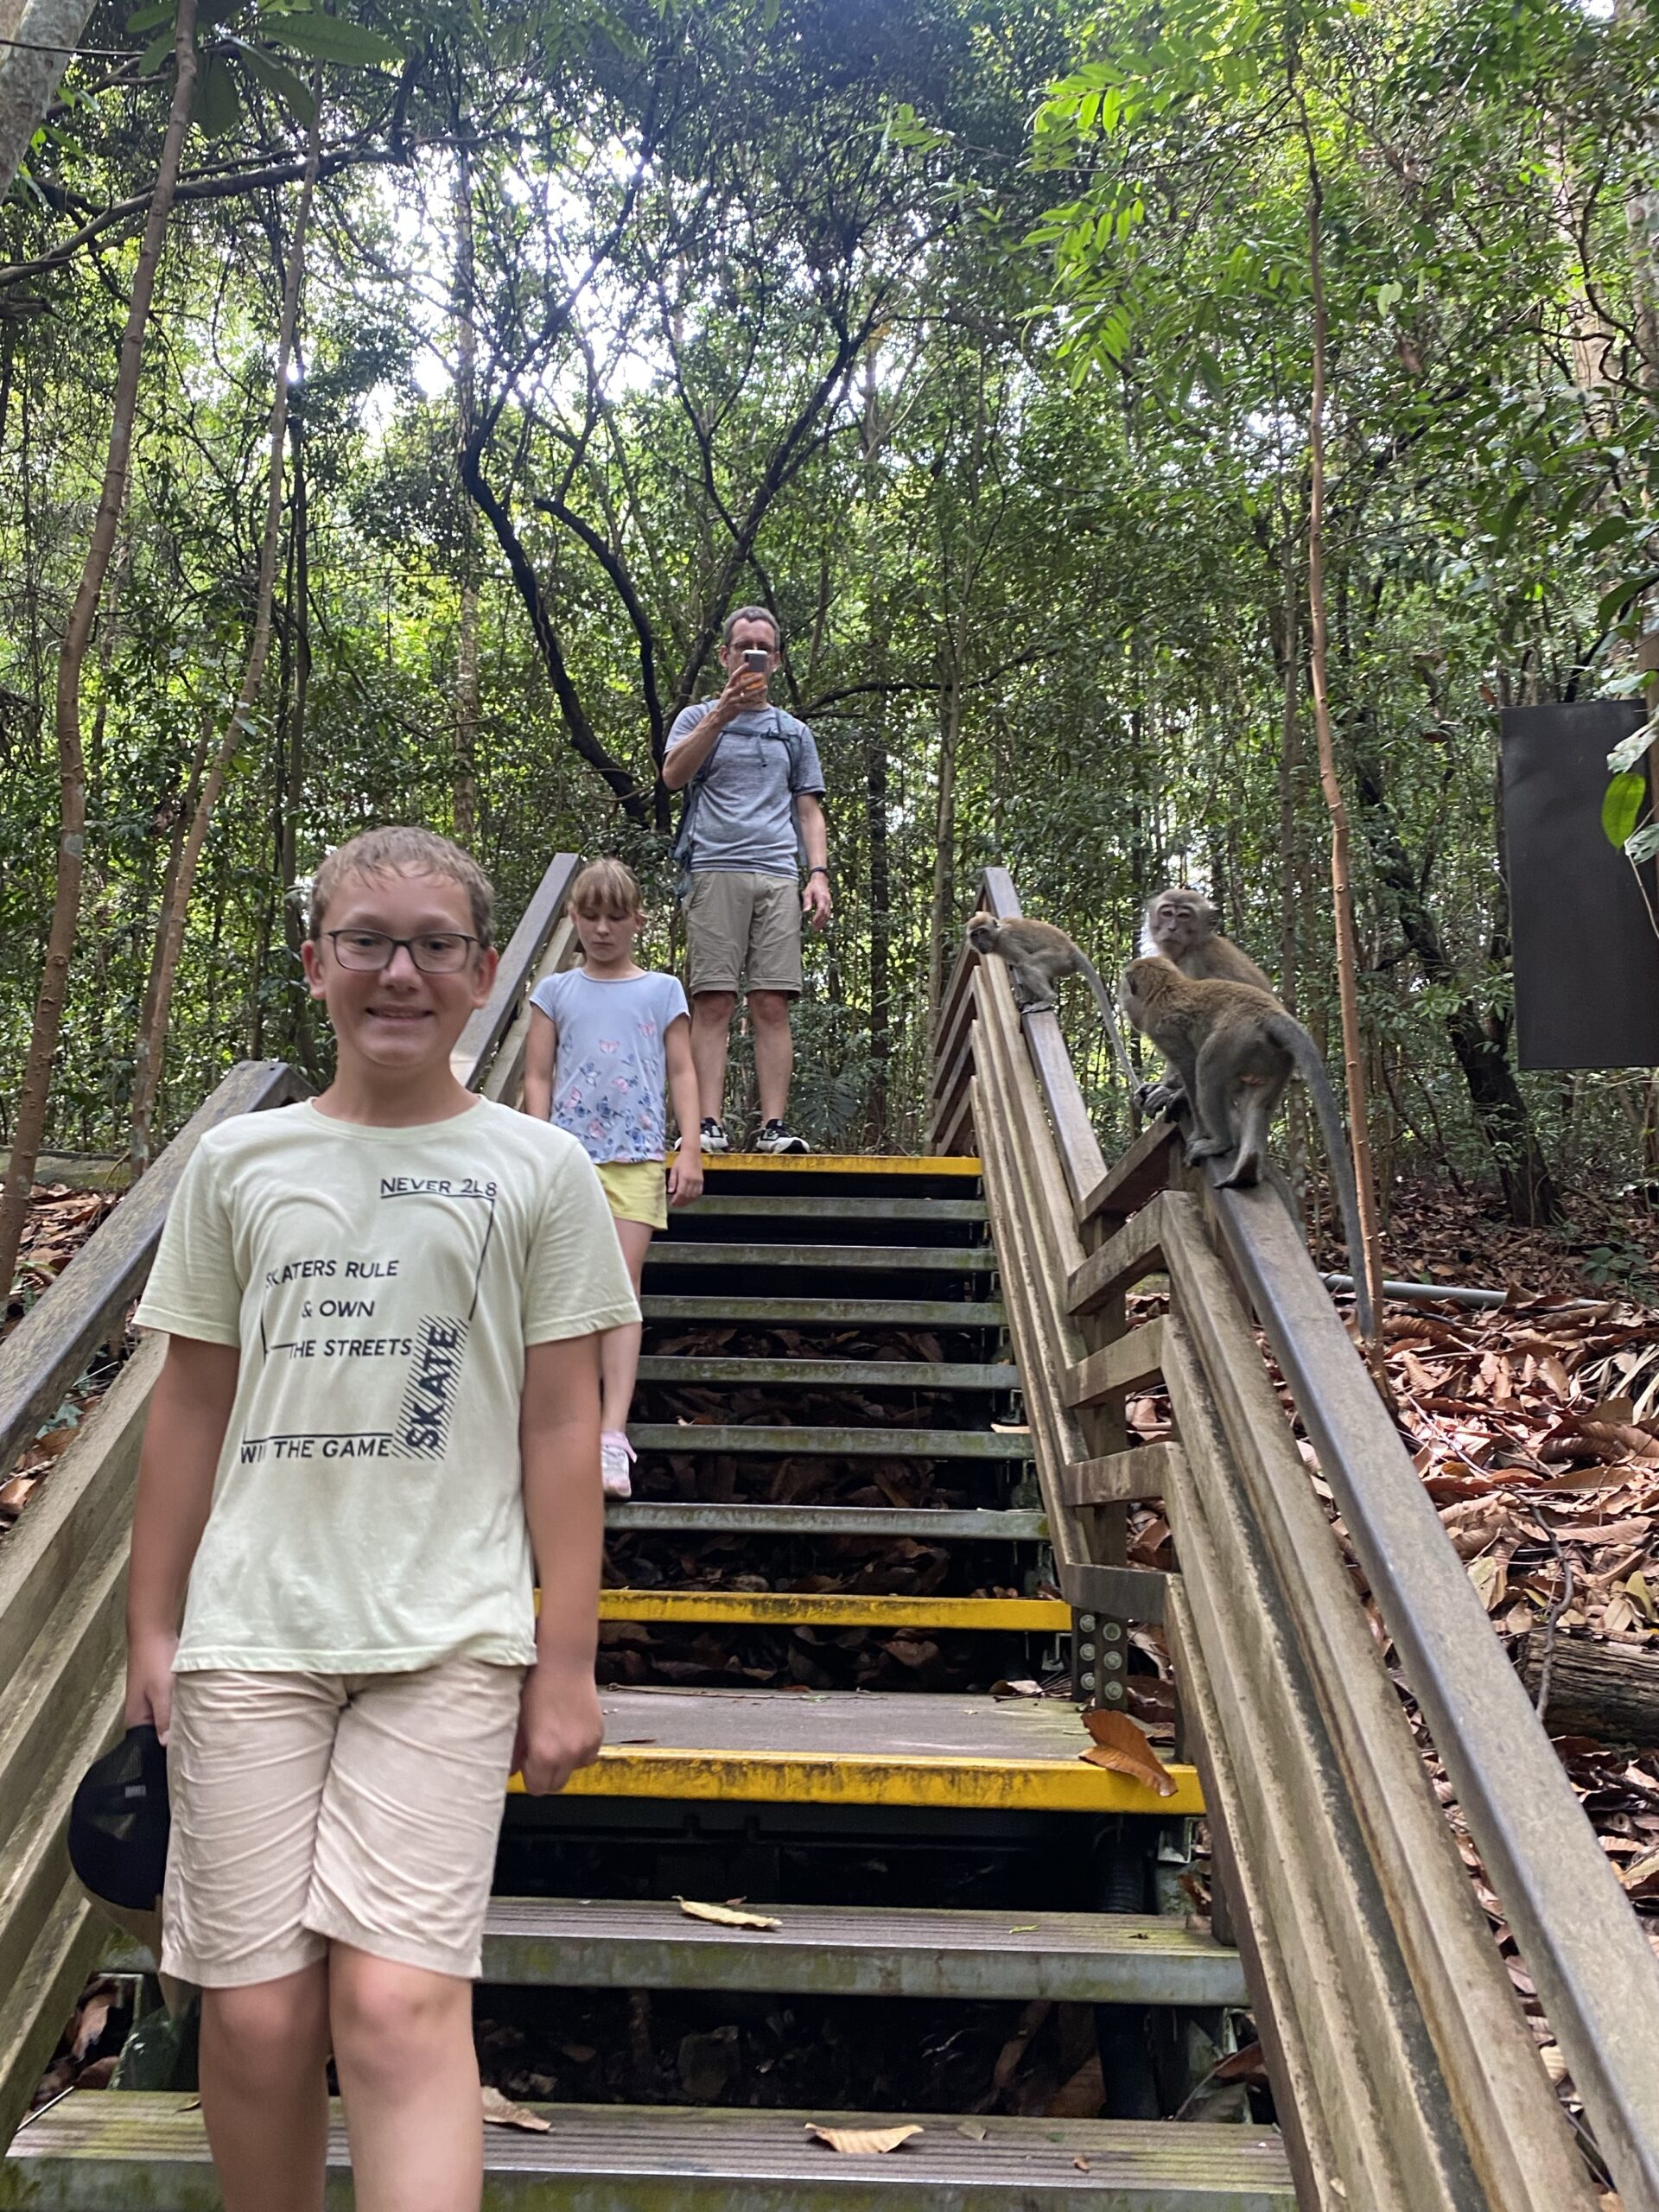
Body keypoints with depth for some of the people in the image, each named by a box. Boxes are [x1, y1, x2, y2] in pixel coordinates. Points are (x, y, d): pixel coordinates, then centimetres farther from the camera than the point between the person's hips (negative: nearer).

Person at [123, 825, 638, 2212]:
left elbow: (561, 1427, 1)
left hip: (449, 1641, -2)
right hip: (248, 1632, 2)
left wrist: (567, 1665, 0)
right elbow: (191, 1409, 11)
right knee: (257, 2017, 7)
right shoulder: (240, 1163, 6)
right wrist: (152, 1627, 10)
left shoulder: (538, 1170, 0)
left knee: (398, 2003, -10)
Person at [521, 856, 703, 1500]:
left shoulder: (661, 991, 10)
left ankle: (613, 1434, -13)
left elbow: (682, 1074, 7)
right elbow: (538, 1077, 8)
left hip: (637, 1158, -1)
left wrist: (690, 1151, -2)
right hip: (569, 1153, 1)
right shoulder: (556, 991, 10)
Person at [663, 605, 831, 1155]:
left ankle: (774, 1126, -11)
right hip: (715, 871, -2)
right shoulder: (698, 719, 19)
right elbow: (673, 775, -1)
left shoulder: (794, 732, 26)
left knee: (772, 1005, -7)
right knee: (714, 1002, -10)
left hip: (779, 877, 2)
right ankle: (709, 1124, -13)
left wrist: (819, 874, 5)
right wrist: (723, 712, -10)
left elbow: (809, 811, 21)